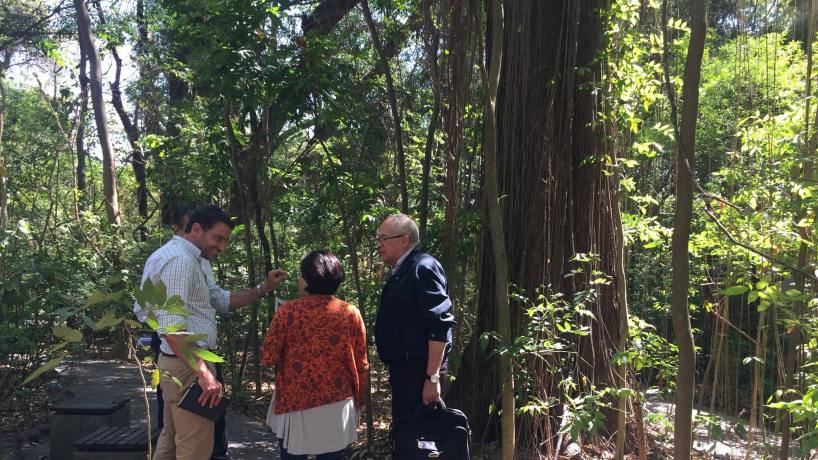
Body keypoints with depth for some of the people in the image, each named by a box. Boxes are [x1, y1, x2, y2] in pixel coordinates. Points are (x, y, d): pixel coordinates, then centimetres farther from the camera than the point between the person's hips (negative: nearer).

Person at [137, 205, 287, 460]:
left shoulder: (187, 258, 16)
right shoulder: (180, 260, -19)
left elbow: (221, 299, 20)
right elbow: (172, 328, -27)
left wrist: (264, 288, 12)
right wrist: (204, 374, -27)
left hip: (181, 363, 11)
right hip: (188, 366, -11)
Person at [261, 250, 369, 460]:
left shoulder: (288, 310, -8)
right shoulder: (351, 313, -1)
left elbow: (268, 358, -6)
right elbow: (361, 365, 3)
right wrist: (358, 402, 15)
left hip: (295, 403, -2)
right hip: (337, 404, 2)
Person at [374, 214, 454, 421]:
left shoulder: (423, 268, -14)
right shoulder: (400, 272, 15)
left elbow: (439, 326, -21)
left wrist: (432, 378, -24)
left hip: (419, 372, -10)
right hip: (402, 370, 10)